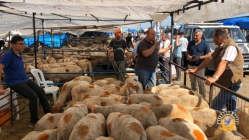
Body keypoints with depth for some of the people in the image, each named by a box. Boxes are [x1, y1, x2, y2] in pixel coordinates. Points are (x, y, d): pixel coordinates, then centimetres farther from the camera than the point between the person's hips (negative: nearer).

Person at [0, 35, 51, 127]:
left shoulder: (19, 54, 8)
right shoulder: (9, 55, -16)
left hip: (25, 80, 8)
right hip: (15, 82, -8)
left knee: (41, 92, 0)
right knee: (33, 96, -22)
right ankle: (34, 122, -6)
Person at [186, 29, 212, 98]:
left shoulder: (205, 44, -6)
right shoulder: (191, 43, 8)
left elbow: (209, 54, -7)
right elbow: (187, 52, 17)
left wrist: (199, 57, -18)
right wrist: (188, 56, -6)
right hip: (191, 65, 5)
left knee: (201, 83, -4)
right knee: (192, 82, 15)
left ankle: (203, 97, 4)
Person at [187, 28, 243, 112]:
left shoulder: (231, 47, -22)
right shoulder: (220, 47, 10)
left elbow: (223, 63, -36)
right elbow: (210, 59, 13)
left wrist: (215, 77, -48)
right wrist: (195, 69, 9)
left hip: (232, 82, -10)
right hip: (227, 81, 10)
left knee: (216, 105, -11)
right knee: (231, 109, 20)